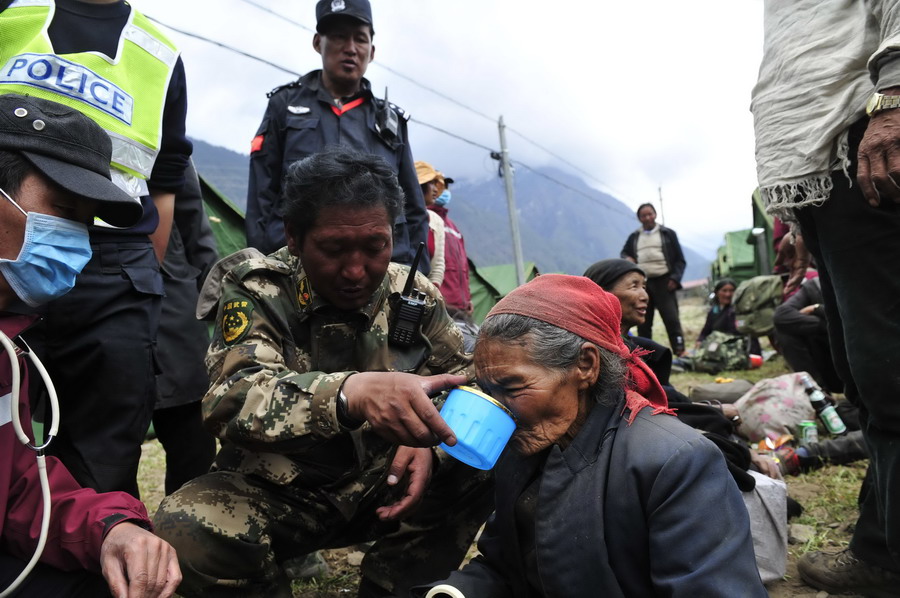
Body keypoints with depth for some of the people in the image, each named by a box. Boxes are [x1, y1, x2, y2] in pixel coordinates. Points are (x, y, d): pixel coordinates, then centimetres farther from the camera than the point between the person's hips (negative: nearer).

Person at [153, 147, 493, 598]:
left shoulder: (414, 295, -2)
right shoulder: (257, 293, -13)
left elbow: (467, 379, 2)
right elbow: (234, 400, -31)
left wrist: (429, 440, -22)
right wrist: (351, 392, -51)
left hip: (381, 486, 3)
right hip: (275, 493, -2)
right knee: (187, 532, -31)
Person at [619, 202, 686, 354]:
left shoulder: (668, 234, 10)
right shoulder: (634, 237, 16)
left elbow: (680, 260, 8)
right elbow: (624, 253, 26)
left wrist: (675, 278, -7)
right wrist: (626, 258, 1)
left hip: (663, 282, -3)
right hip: (641, 283, 3)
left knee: (671, 319, -9)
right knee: (643, 322, 5)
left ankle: (680, 351, -9)